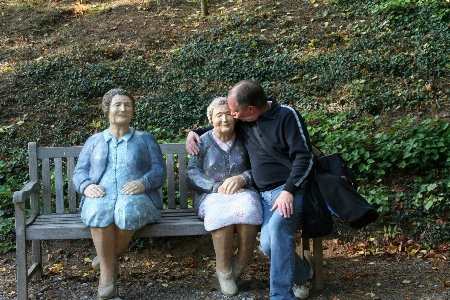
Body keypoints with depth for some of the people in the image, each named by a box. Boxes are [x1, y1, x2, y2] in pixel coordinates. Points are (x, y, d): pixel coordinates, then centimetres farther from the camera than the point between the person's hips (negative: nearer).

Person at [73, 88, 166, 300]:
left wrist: (143, 182, -14)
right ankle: (107, 279, -31)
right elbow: (79, 172, 15)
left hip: (137, 198, -1)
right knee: (99, 210, -37)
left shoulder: (146, 139, 21)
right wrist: (87, 186, -10)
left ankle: (107, 259, -17)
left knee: (128, 208, -39)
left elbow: (160, 171, 8)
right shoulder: (94, 141, 25)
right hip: (100, 197, 1)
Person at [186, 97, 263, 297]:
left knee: (248, 208, -37)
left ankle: (239, 267, -19)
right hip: (211, 195, -1)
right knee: (220, 212, -38)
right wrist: (217, 187, -14)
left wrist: (242, 178, -15)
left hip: (243, 192, 1)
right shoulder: (203, 142, 8)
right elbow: (191, 173, 1)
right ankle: (223, 270, -20)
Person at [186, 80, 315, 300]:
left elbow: (304, 157, -12)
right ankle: (301, 274, 13)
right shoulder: (243, 122, 11)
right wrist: (195, 132, 13)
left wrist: (288, 190, -23)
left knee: (277, 226, -33)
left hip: (290, 188, -5)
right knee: (267, 244, -17)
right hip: (265, 193, 6)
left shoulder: (287, 116, -8)